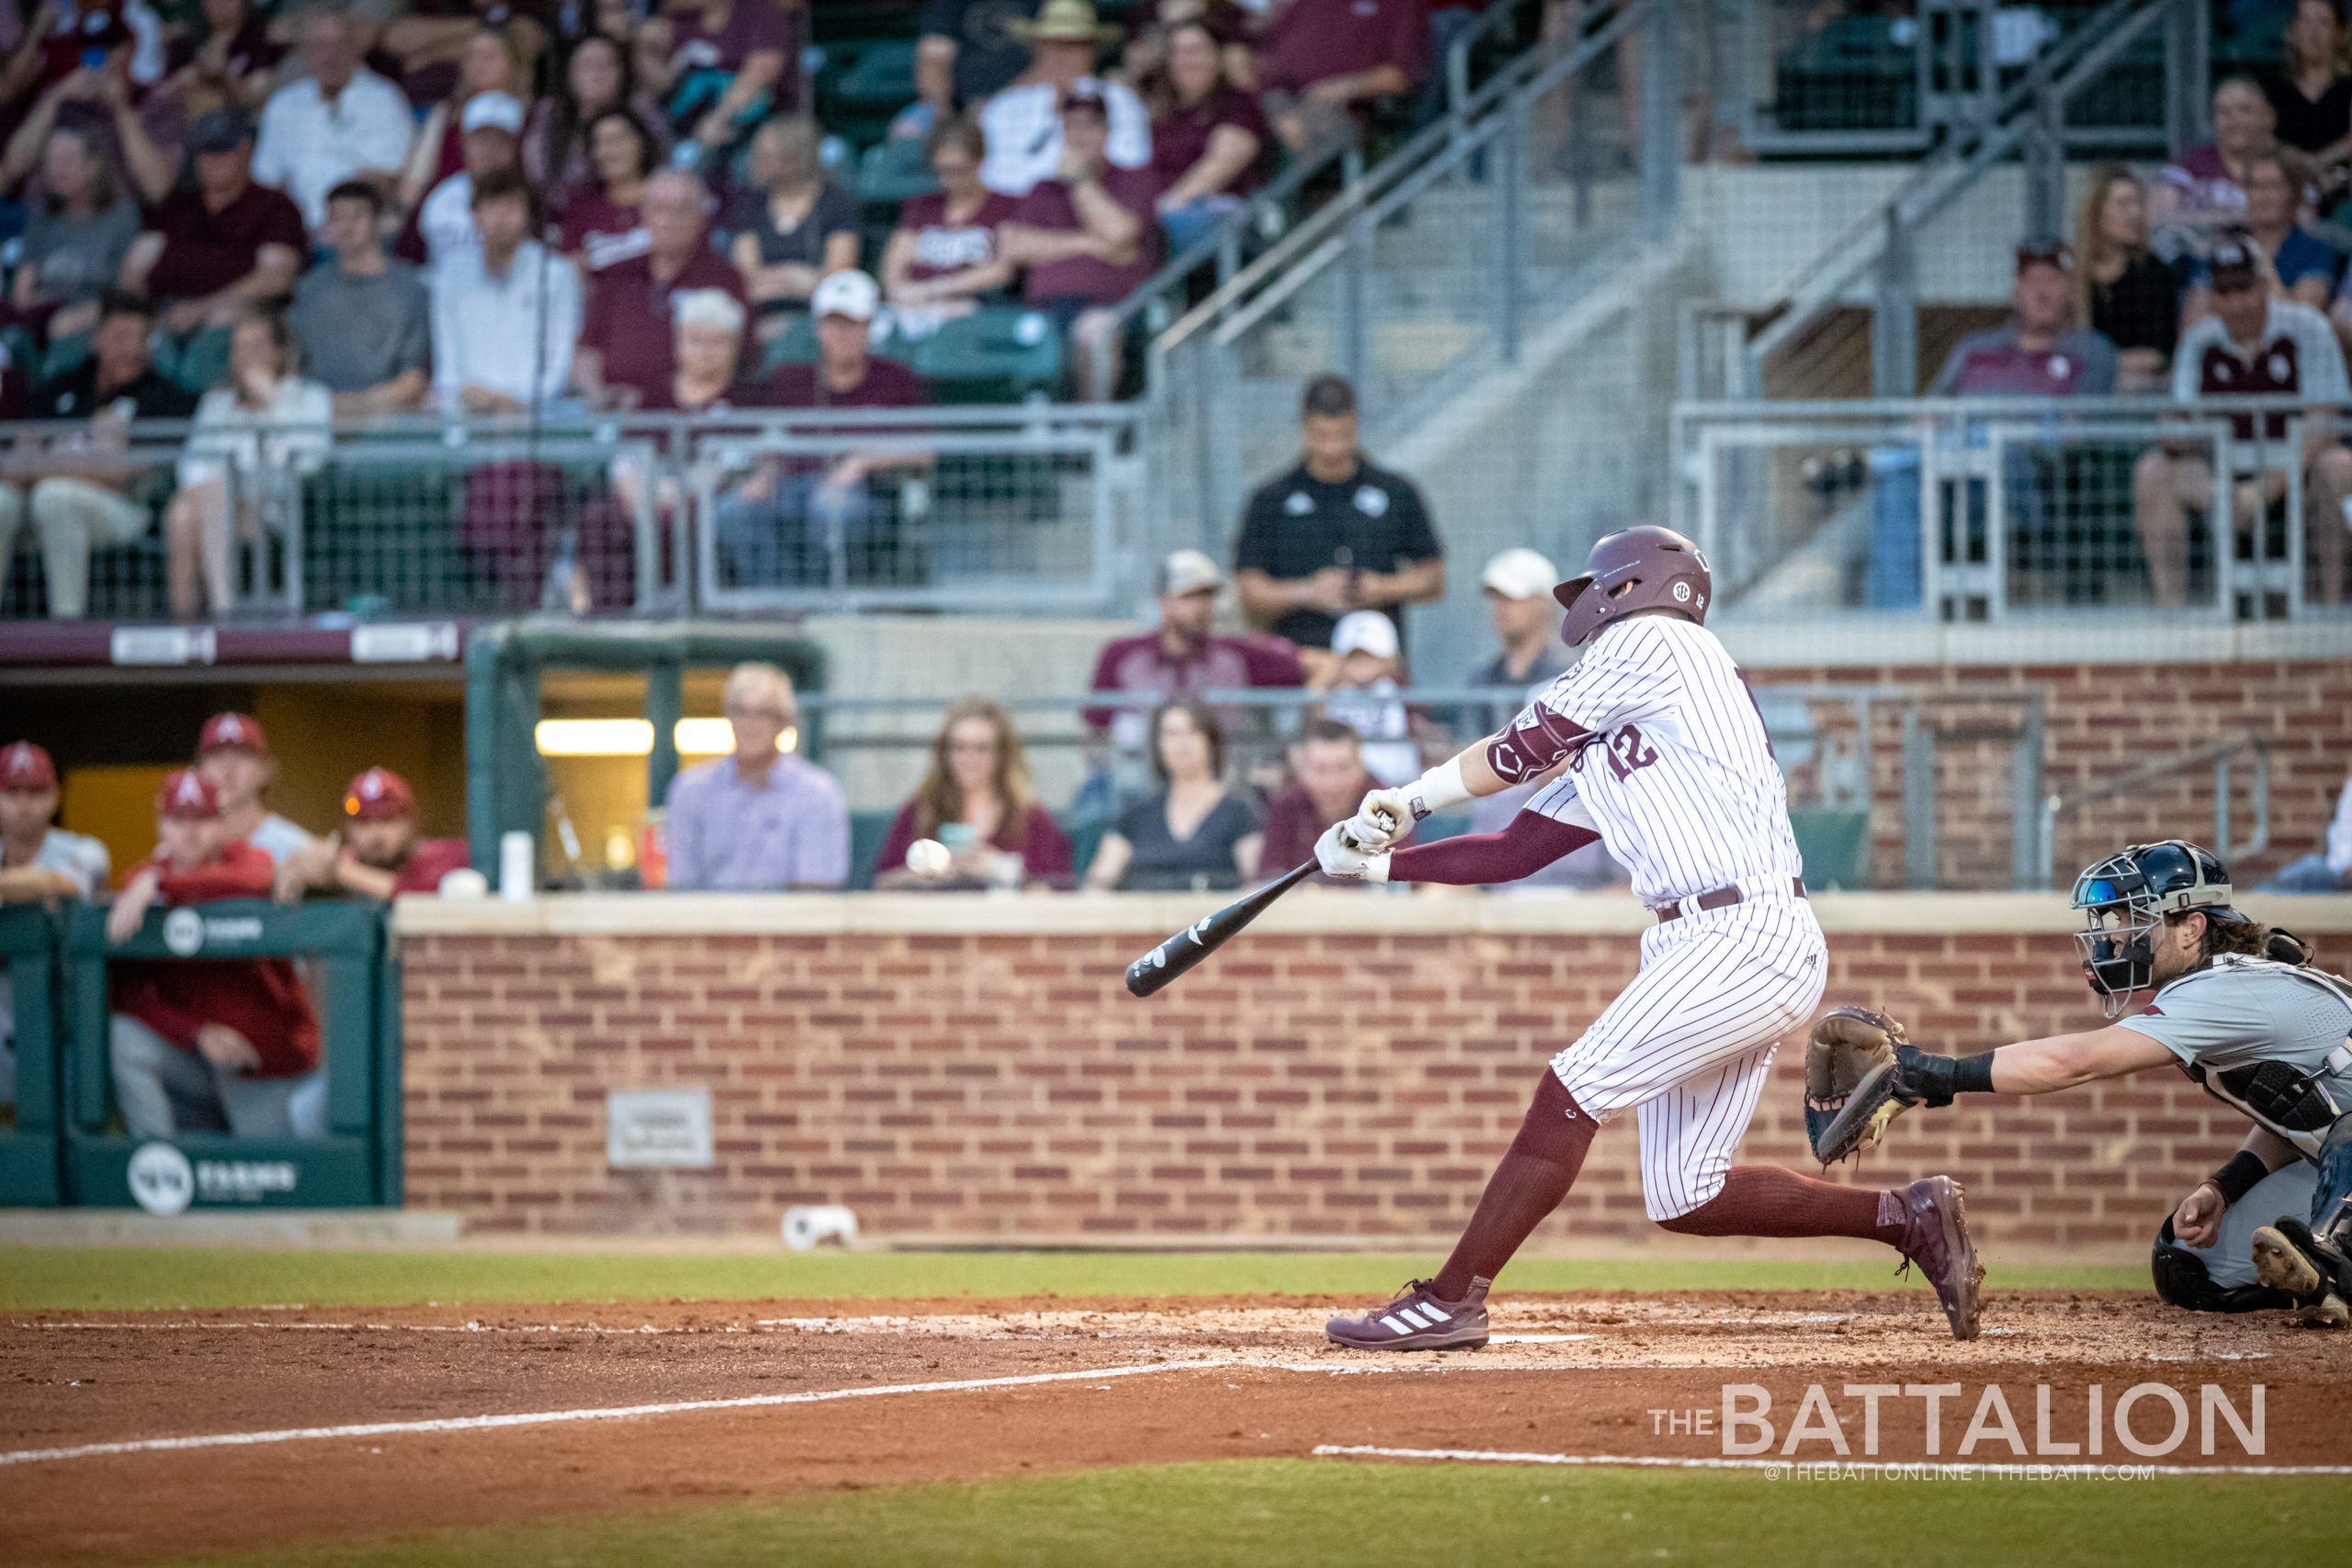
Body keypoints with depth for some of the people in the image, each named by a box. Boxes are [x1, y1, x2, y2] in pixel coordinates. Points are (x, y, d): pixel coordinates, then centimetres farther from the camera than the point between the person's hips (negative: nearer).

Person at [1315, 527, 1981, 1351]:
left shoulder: (1654, 642, 0)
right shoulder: (1600, 753, 25)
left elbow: (1519, 750, 3)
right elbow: (1515, 849, 24)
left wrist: (1407, 799, 16)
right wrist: (1381, 861, 16)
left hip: (1746, 939, -9)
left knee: (1570, 1094, -14)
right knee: (1683, 1198, 7)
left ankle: (1449, 1301, -15)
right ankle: (1907, 1215, 15)